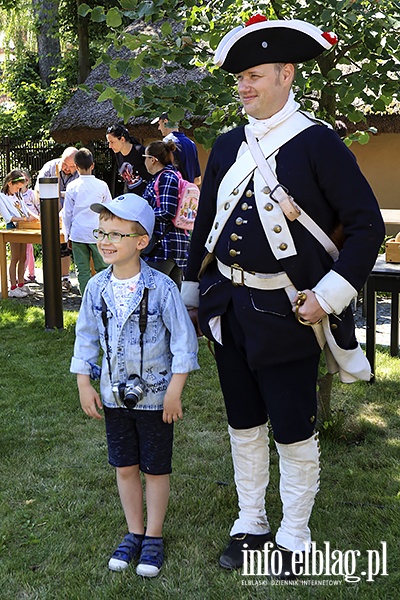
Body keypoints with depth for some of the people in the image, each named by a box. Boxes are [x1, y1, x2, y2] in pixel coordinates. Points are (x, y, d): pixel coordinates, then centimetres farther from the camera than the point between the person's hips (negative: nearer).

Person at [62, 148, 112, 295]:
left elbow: (67, 213, 3)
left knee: (83, 271, 5)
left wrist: (67, 234, 14)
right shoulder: (102, 185, -1)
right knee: (102, 269, 6)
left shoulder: (72, 187, -1)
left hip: (78, 234, 0)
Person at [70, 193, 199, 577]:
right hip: (114, 395, 4)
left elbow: (183, 340, -12)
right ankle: (134, 533, 34)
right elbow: (86, 336, 7)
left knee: (156, 469, 10)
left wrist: (174, 391, -12)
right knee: (125, 467, 15)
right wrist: (84, 384, 4)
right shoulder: (97, 287, -5)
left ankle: (153, 537, 29)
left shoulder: (161, 288, -18)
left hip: (155, 396, -4)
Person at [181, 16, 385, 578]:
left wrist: (328, 296, -16)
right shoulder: (228, 146, 8)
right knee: (243, 424, 17)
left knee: (294, 432, 7)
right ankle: (250, 523, 35)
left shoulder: (318, 142, -9)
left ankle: (294, 537, 27)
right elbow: (206, 223, 17)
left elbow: (367, 224, -10)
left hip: (286, 313, -5)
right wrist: (193, 292, 18)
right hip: (228, 309, 6)